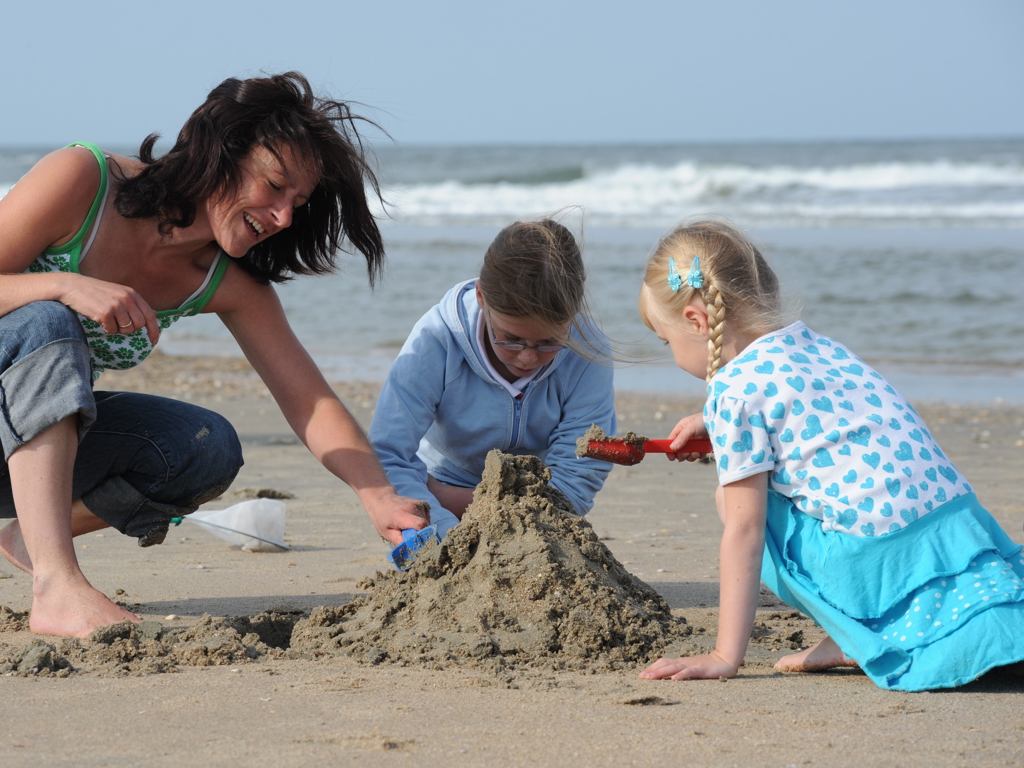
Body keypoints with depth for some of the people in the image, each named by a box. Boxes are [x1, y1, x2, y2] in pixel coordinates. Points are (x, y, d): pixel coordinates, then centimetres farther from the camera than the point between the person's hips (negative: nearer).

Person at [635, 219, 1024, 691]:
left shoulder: (734, 388, -5)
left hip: (884, 559, -8)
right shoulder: (811, 346, 18)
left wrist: (725, 657, -4)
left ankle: (854, 638, 6)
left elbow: (743, 530, -7)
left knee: (735, 498, 6)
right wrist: (712, 427, 39)